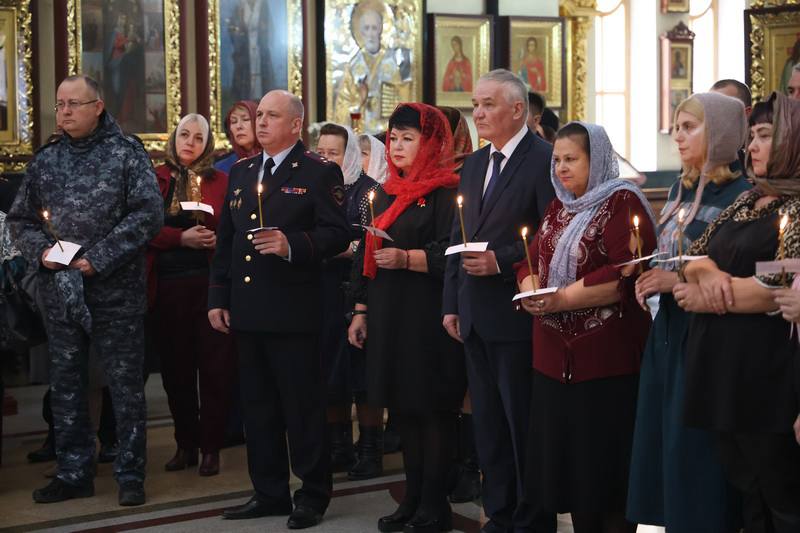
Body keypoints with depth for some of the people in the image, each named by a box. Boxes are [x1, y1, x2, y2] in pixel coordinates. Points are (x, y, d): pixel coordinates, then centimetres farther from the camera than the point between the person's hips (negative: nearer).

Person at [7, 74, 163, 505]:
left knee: (125, 383, 2)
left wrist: (99, 257, -16)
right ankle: (73, 473, 23)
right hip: (59, 291, 5)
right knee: (65, 384, 11)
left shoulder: (126, 153, -2)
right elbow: (19, 219, 16)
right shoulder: (46, 160, 12)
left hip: (115, 290, -5)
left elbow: (149, 213, -11)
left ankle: (130, 474, 13)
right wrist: (40, 251, -4)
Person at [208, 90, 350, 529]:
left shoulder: (320, 173, -3)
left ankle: (312, 496, 12)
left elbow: (337, 233, -11)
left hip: (293, 310, -6)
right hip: (245, 310, 7)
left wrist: (292, 245, -25)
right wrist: (217, 298, 11)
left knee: (302, 406, 0)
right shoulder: (240, 173, 16)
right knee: (258, 407, 12)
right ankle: (269, 492, 23)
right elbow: (225, 240, 16)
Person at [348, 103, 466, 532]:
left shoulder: (445, 193, -6)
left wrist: (406, 259, -27)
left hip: (428, 321, -8)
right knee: (402, 407, 12)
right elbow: (365, 254, 19)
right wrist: (360, 310, 15)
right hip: (388, 319, 8)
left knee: (432, 408, -2)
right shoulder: (387, 193, 17)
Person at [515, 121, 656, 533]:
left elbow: (627, 274, -20)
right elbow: (532, 260, 18)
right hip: (554, 356, 8)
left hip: (606, 359, -8)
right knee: (563, 456, 12)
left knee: (603, 464, -1)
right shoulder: (560, 207, 18)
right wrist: (531, 289, -5)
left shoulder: (622, 203, -8)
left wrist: (561, 299, -20)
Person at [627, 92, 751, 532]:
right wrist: (649, 278, 2)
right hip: (666, 332, 8)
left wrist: (679, 282, -19)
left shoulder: (741, 195, -13)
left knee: (696, 456, -1)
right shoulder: (680, 189, 13)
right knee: (659, 445, 12)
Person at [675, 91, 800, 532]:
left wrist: (705, 298, -10)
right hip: (719, 368, 8)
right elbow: (691, 256, 14)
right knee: (748, 493, 17)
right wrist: (707, 271, -10)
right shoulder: (747, 203, 16)